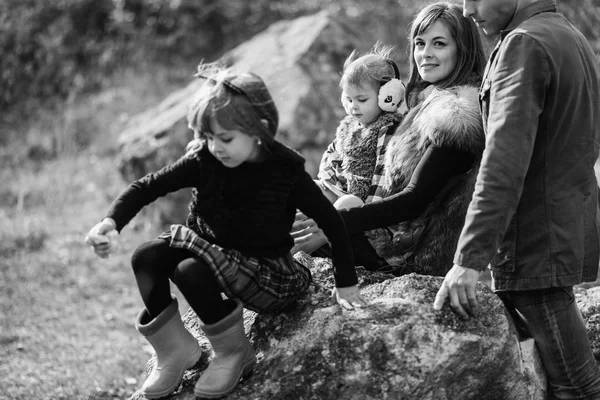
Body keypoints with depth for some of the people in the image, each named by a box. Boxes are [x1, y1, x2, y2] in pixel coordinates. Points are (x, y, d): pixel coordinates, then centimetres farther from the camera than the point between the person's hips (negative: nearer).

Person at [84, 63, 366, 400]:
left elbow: (332, 221, -12)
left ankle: (235, 353, -6)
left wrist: (346, 283, -8)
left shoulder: (286, 170, -19)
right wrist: (111, 222, -29)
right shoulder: (204, 161, -10)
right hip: (215, 254, 5)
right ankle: (175, 350, 0)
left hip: (267, 270, -5)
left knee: (191, 271, -28)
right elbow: (148, 187, -11)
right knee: (146, 257, -15)